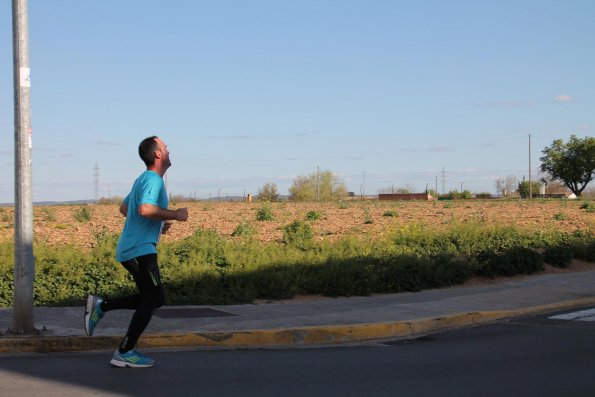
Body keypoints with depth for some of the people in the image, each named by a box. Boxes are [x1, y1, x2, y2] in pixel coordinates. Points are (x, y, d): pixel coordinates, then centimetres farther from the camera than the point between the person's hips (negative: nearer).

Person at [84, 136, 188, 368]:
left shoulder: (144, 179, 19)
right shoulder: (153, 180, -13)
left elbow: (124, 208, 29)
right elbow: (146, 209, -30)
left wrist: (160, 223, 26)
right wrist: (175, 215, -17)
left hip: (132, 249, 10)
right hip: (140, 250, -10)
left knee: (155, 299, 13)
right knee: (152, 299, -7)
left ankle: (101, 306, 11)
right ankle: (124, 353, -3)